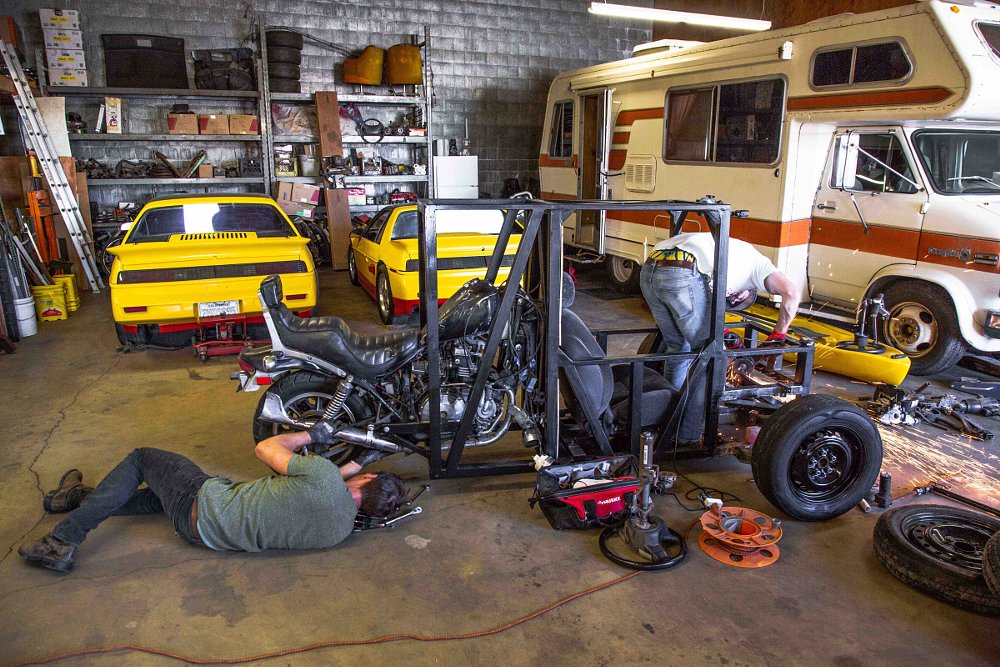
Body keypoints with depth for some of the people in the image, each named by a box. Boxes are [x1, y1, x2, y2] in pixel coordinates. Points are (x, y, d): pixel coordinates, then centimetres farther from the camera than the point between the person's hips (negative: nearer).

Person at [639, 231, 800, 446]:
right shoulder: (756, 261, 26)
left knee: (677, 349, 25)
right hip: (684, 276, -7)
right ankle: (688, 438, 16)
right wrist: (778, 335, 21)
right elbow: (791, 293, 10)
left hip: (649, 271, 7)